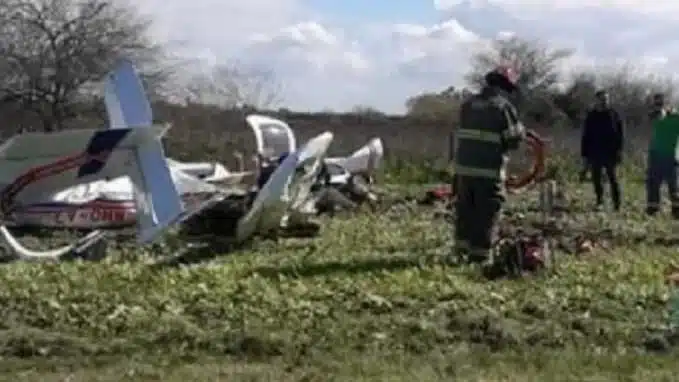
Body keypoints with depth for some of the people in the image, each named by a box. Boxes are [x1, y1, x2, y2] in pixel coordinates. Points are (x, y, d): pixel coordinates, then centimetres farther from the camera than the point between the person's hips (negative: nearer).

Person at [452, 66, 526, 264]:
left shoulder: (468, 104, 10)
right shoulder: (503, 106, -8)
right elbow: (513, 139, -8)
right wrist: (521, 130, 13)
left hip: (463, 166, 6)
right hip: (489, 170, -6)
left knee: (465, 210, 17)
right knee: (486, 213, 2)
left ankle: (462, 248, 25)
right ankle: (479, 254, 2)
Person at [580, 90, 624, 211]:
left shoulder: (614, 115, 2)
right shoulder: (591, 116, 8)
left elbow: (621, 134, -1)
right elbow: (586, 136, 9)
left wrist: (619, 150, -11)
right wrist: (584, 153, 4)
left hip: (610, 153, -2)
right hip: (595, 153, 3)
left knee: (613, 179, -3)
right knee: (596, 179, 5)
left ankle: (617, 204, -1)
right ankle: (599, 202, 15)